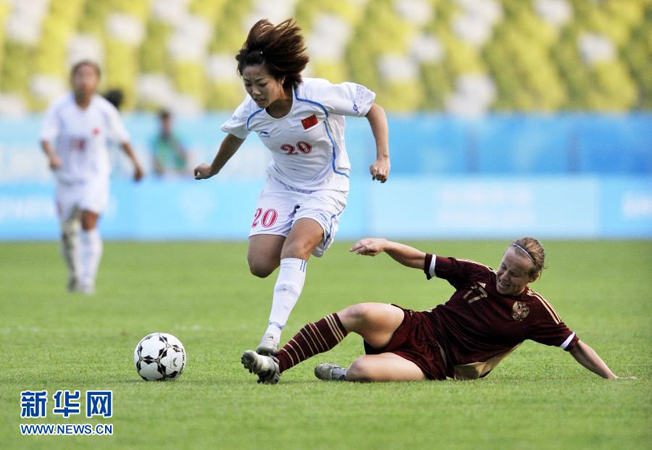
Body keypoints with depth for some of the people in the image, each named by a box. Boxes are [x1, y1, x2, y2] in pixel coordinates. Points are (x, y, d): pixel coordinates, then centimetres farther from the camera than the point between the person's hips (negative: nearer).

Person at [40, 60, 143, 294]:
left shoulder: (105, 110, -11)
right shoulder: (59, 107, -12)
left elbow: (122, 137, 5)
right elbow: (45, 137, -21)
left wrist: (135, 162, 15)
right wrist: (52, 156, -41)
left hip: (95, 176, -2)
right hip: (67, 176, 2)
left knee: (88, 223, -21)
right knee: (68, 231, 10)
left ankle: (88, 279, -19)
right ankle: (74, 273, 36)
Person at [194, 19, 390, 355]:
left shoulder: (318, 95, -27)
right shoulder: (251, 112, -13)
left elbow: (373, 109, -13)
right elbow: (234, 136, 13)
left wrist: (383, 157, -22)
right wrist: (213, 169, 31)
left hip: (326, 186, -4)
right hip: (281, 186, 4)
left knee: (295, 247, -31)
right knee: (259, 265, -12)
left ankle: (272, 336, -38)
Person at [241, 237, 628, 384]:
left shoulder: (535, 312, -3)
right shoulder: (478, 276, 6)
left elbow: (576, 346, 2)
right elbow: (421, 260, 9)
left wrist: (612, 379, -7)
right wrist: (385, 245, -8)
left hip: (435, 363, -3)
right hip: (415, 327, 3)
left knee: (363, 371, -33)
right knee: (363, 314, -30)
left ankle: (342, 374, 5)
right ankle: (276, 366, -25)